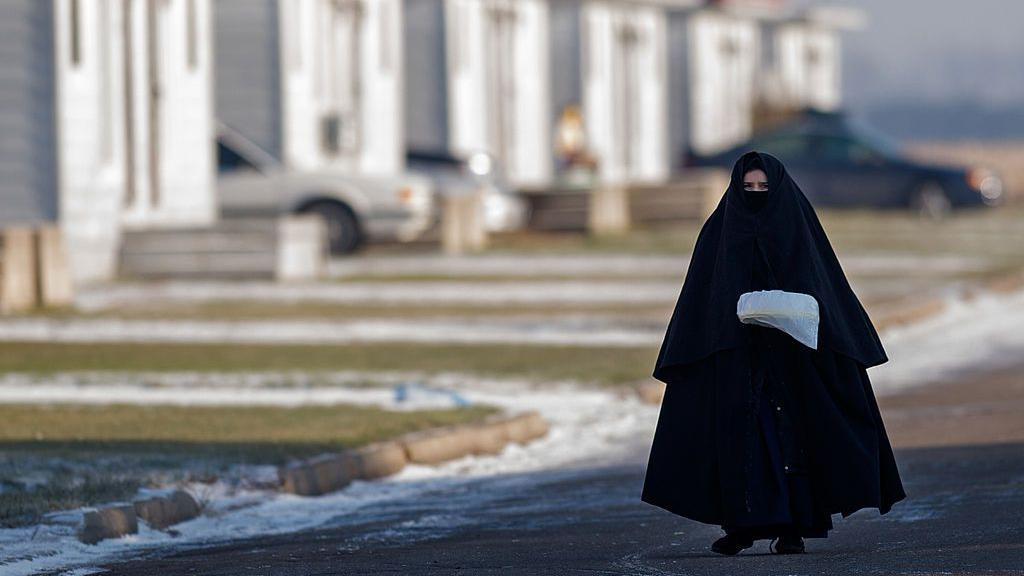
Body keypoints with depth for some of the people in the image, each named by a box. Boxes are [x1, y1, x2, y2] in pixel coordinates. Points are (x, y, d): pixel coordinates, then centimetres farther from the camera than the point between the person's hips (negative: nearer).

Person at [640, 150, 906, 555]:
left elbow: (824, 289, 3)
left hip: (789, 351, -1)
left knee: (789, 435, -4)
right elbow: (699, 301, 5)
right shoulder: (719, 232, 6)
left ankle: (791, 526, 0)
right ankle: (741, 524, 2)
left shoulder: (797, 228, 4)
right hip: (734, 353, 1)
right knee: (738, 435, -4)